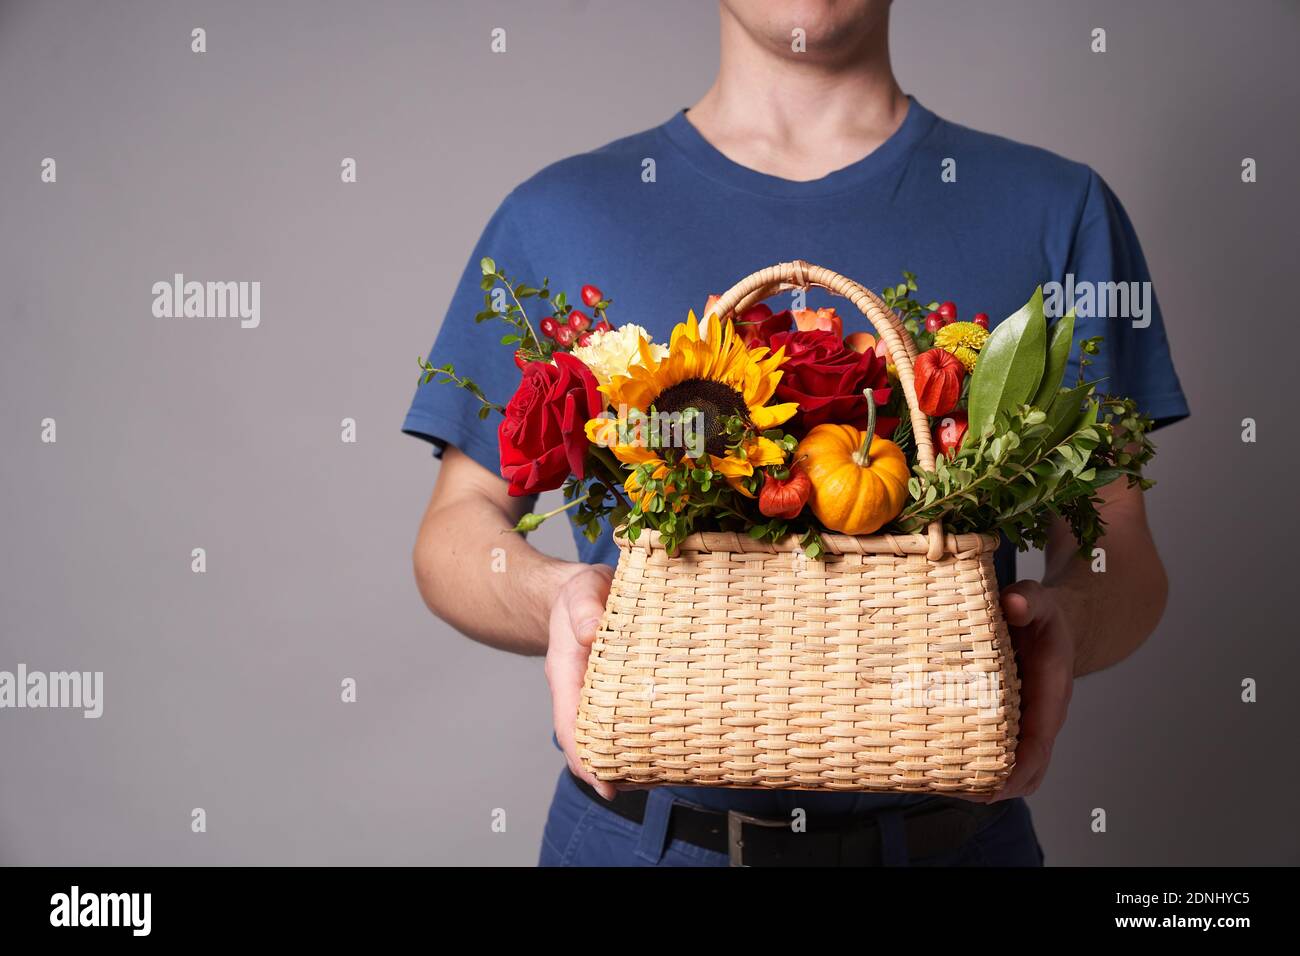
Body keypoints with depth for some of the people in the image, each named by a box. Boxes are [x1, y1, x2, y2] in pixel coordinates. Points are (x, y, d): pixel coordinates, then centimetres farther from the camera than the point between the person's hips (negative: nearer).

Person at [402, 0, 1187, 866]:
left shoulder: (1057, 213, 1)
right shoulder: (555, 219, 2)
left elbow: (1121, 555, 0)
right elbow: (459, 525, 2)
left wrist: (1068, 617, -22)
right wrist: (558, 595, -20)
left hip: (947, 832, 1)